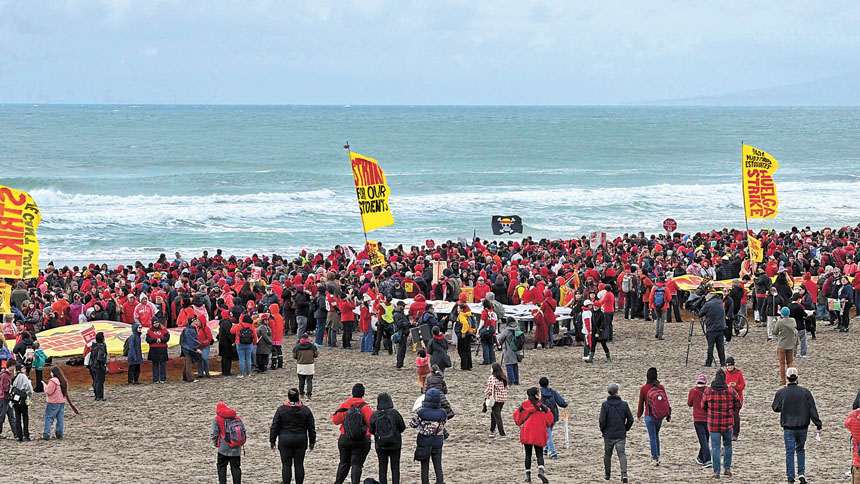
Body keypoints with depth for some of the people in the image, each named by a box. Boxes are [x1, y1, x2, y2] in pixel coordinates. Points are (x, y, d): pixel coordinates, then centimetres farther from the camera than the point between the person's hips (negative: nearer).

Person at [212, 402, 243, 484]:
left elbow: (214, 434, -5)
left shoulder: (217, 419, -2)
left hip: (223, 448, -3)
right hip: (236, 449, 3)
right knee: (236, 468, 7)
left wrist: (216, 444, 11)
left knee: (221, 467, 7)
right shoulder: (237, 418, 10)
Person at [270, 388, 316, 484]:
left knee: (286, 465, 2)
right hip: (301, 440, 1)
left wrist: (272, 440, 7)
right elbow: (311, 428, 5)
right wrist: (312, 441, 15)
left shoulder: (281, 410, -4)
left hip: (285, 440, -1)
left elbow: (274, 427, -1)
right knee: (299, 464, 5)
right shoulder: (306, 410, 0)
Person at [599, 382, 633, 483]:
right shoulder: (624, 404, -2)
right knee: (622, 454, -1)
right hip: (621, 435, 1)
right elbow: (630, 420, -1)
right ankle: (624, 473, -20)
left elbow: (602, 421, -11)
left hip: (608, 435, -1)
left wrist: (603, 431, 7)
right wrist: (625, 429, 14)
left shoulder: (605, 405, -8)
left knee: (607, 454, 15)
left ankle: (607, 474, 23)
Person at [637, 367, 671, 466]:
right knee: (656, 435, 19)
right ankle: (657, 456, 22)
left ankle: (655, 459, -3)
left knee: (652, 437, 0)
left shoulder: (643, 388, -8)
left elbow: (641, 403, 0)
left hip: (649, 415, -3)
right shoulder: (661, 387, 0)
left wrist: (638, 415, 15)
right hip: (660, 416, 3)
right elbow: (666, 401, 4)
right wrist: (668, 415, 12)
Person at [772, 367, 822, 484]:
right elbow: (813, 410, -3)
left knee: (790, 452, 5)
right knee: (800, 449, 19)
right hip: (803, 426, 1)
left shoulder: (781, 393, -7)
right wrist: (818, 426, 1)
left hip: (788, 428, -1)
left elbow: (775, 408, 7)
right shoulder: (805, 392, -4)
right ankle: (801, 473, 9)